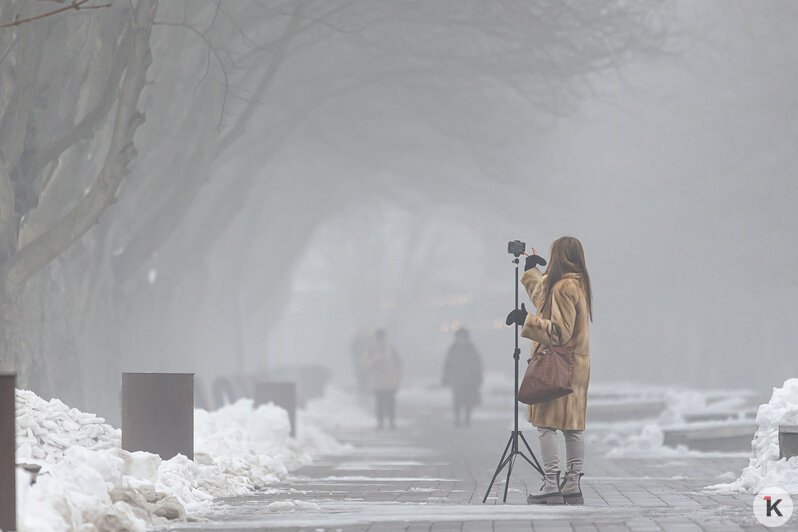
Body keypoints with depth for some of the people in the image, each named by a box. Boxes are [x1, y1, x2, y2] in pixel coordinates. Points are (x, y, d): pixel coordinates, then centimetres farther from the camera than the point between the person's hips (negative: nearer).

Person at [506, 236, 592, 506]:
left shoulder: (563, 288, -16)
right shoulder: (579, 284, 15)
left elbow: (560, 332, -20)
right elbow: (544, 299, 36)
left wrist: (527, 320, -17)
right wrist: (531, 271, 49)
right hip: (577, 365, 10)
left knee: (546, 425, -7)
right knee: (573, 426, 8)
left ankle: (551, 486, -12)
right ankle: (573, 485, 9)